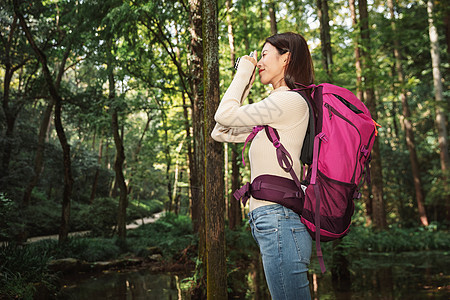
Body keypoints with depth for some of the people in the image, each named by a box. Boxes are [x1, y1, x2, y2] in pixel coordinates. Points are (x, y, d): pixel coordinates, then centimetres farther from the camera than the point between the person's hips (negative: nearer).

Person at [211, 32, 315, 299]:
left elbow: (224, 115, -10)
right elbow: (221, 133, 24)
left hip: (281, 220, -10)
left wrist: (243, 73, 4)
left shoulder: (291, 101, -8)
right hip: (278, 222, 10)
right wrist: (245, 85, 22)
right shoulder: (274, 117, 22)